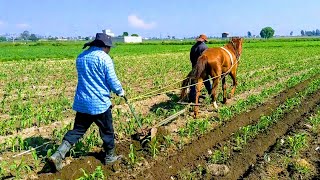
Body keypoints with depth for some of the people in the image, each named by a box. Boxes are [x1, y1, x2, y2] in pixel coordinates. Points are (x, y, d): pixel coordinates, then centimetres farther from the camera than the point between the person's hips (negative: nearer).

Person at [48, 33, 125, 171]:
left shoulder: (80, 57, 10)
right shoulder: (104, 58, -13)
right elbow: (112, 80, -13)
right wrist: (120, 91, 7)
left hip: (82, 102, 6)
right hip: (100, 103, -6)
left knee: (77, 130, 15)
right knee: (107, 131, 13)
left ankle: (58, 155, 3)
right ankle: (110, 157, 29)